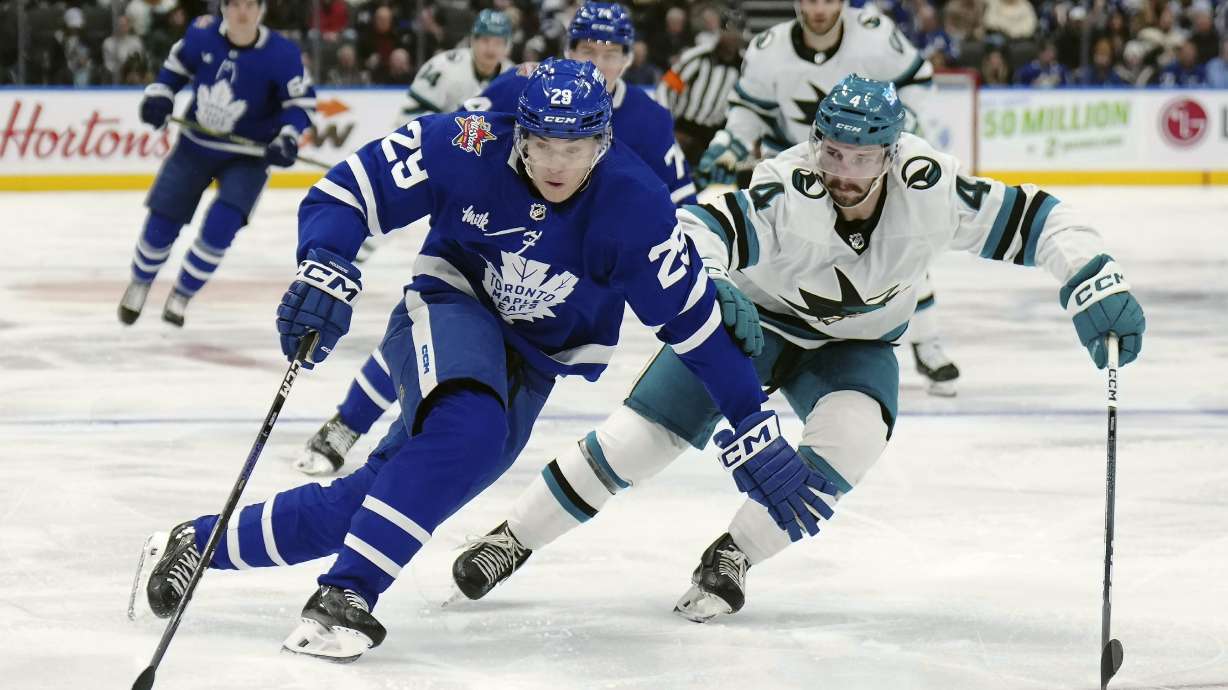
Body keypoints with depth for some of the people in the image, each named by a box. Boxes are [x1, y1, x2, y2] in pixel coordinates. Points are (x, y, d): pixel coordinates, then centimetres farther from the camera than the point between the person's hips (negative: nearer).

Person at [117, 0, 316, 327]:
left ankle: (181, 296, 4)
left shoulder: (281, 54, -20)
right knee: (162, 222, 3)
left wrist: (287, 139, -25)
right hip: (196, 145, 2)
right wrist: (159, 95, -5)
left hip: (247, 155, -2)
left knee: (220, 226, -18)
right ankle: (140, 283, 32)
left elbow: (301, 100, -11)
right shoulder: (202, 34, -12)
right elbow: (176, 65, 8)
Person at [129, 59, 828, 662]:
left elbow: (696, 318, -14)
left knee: (370, 500, -6)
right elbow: (347, 191, -18)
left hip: (534, 362, 2)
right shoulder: (473, 147, -22)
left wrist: (756, 430, -14)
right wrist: (325, 272, -36)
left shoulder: (633, 206, -21)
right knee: (464, 429, -36)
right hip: (451, 306, -2)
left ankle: (200, 543, 9)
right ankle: (345, 597, -30)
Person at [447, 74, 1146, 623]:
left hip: (855, 344, 2)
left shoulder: (930, 189, -28)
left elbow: (1032, 217, -21)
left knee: (852, 435, -29)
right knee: (643, 432, -10)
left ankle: (735, 555, -9)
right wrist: (709, 288, -68)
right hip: (753, 317, -2)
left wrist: (1096, 282, -33)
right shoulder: (787, 195, -36)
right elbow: (692, 229, -47)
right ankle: (511, 540, 8)